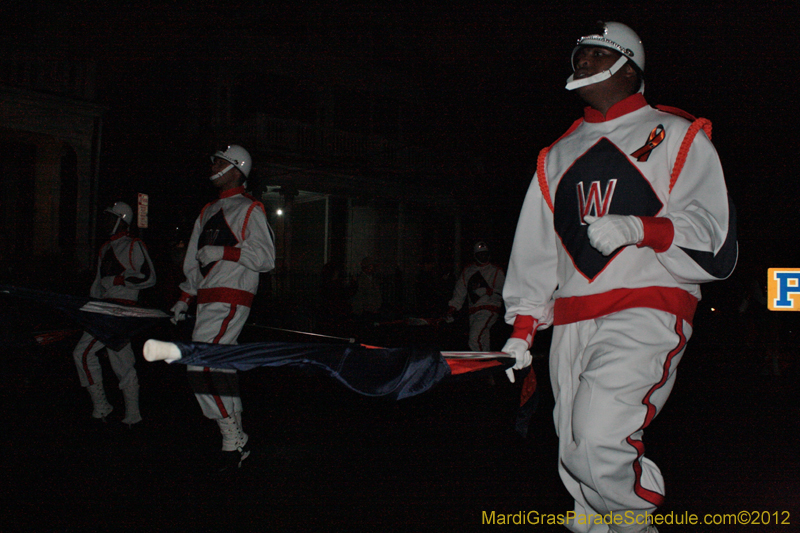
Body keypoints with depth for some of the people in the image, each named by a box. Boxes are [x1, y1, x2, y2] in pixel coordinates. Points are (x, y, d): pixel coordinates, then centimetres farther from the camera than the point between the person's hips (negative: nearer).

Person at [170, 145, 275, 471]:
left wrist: (224, 251, -17)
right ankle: (237, 440, 15)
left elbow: (265, 257, -10)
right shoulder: (208, 212, 23)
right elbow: (195, 262, 27)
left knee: (201, 365, -17)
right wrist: (184, 299, 23)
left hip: (231, 298, -8)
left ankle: (233, 440, -10)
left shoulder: (249, 209, -1)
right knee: (220, 366, 7)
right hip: (208, 299, 8)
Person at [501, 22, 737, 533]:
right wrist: (523, 325, 12)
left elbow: (714, 232, -2)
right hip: (572, 325, 5)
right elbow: (534, 247, 20)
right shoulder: (557, 156, 22)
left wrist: (640, 228, -18)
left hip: (646, 312, -5)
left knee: (598, 443, -21)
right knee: (576, 460, 4)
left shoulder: (677, 136, 8)